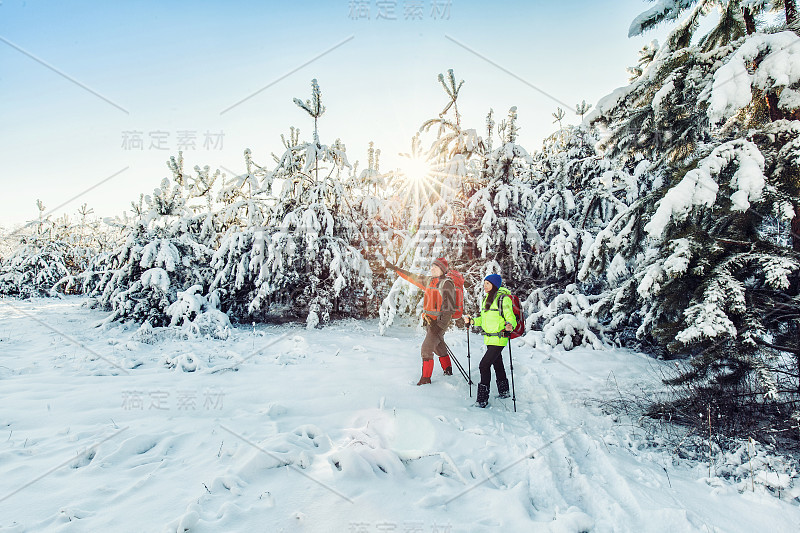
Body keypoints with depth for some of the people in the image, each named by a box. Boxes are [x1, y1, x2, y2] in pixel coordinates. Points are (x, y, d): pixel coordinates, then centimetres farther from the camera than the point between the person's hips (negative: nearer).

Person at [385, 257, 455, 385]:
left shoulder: (446, 283, -13)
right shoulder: (429, 280, 10)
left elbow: (449, 307, -17)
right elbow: (412, 278, 18)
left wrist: (440, 325, -21)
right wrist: (394, 268, 17)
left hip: (440, 322, -8)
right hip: (430, 321, 8)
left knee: (426, 348, -10)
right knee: (439, 347, 20)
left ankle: (425, 378, -1)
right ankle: (448, 370, 37)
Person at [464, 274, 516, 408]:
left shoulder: (503, 299, -13)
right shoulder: (486, 298, 13)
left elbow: (511, 318, -14)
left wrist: (509, 326, -35)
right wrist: (471, 321, 10)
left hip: (499, 339, -8)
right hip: (489, 339, 8)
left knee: (484, 365, -13)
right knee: (497, 364, 19)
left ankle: (483, 399, -7)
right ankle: (503, 392, 35)